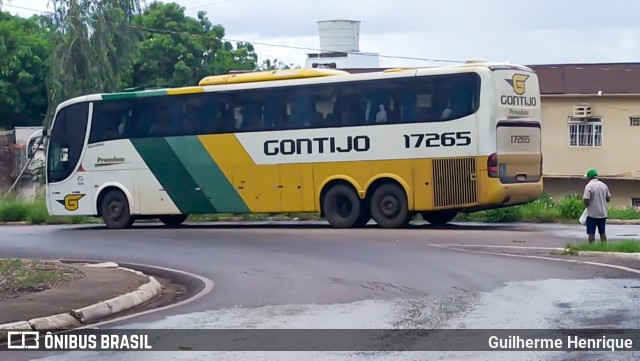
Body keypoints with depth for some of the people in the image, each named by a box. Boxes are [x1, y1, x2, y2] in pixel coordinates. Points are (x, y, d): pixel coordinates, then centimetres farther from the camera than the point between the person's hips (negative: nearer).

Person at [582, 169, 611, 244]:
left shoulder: (589, 186, -13)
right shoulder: (604, 185, 5)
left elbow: (586, 201, -19)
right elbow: (608, 199, 10)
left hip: (592, 214, -5)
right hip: (602, 213, 5)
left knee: (591, 233, 0)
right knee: (602, 232, 12)